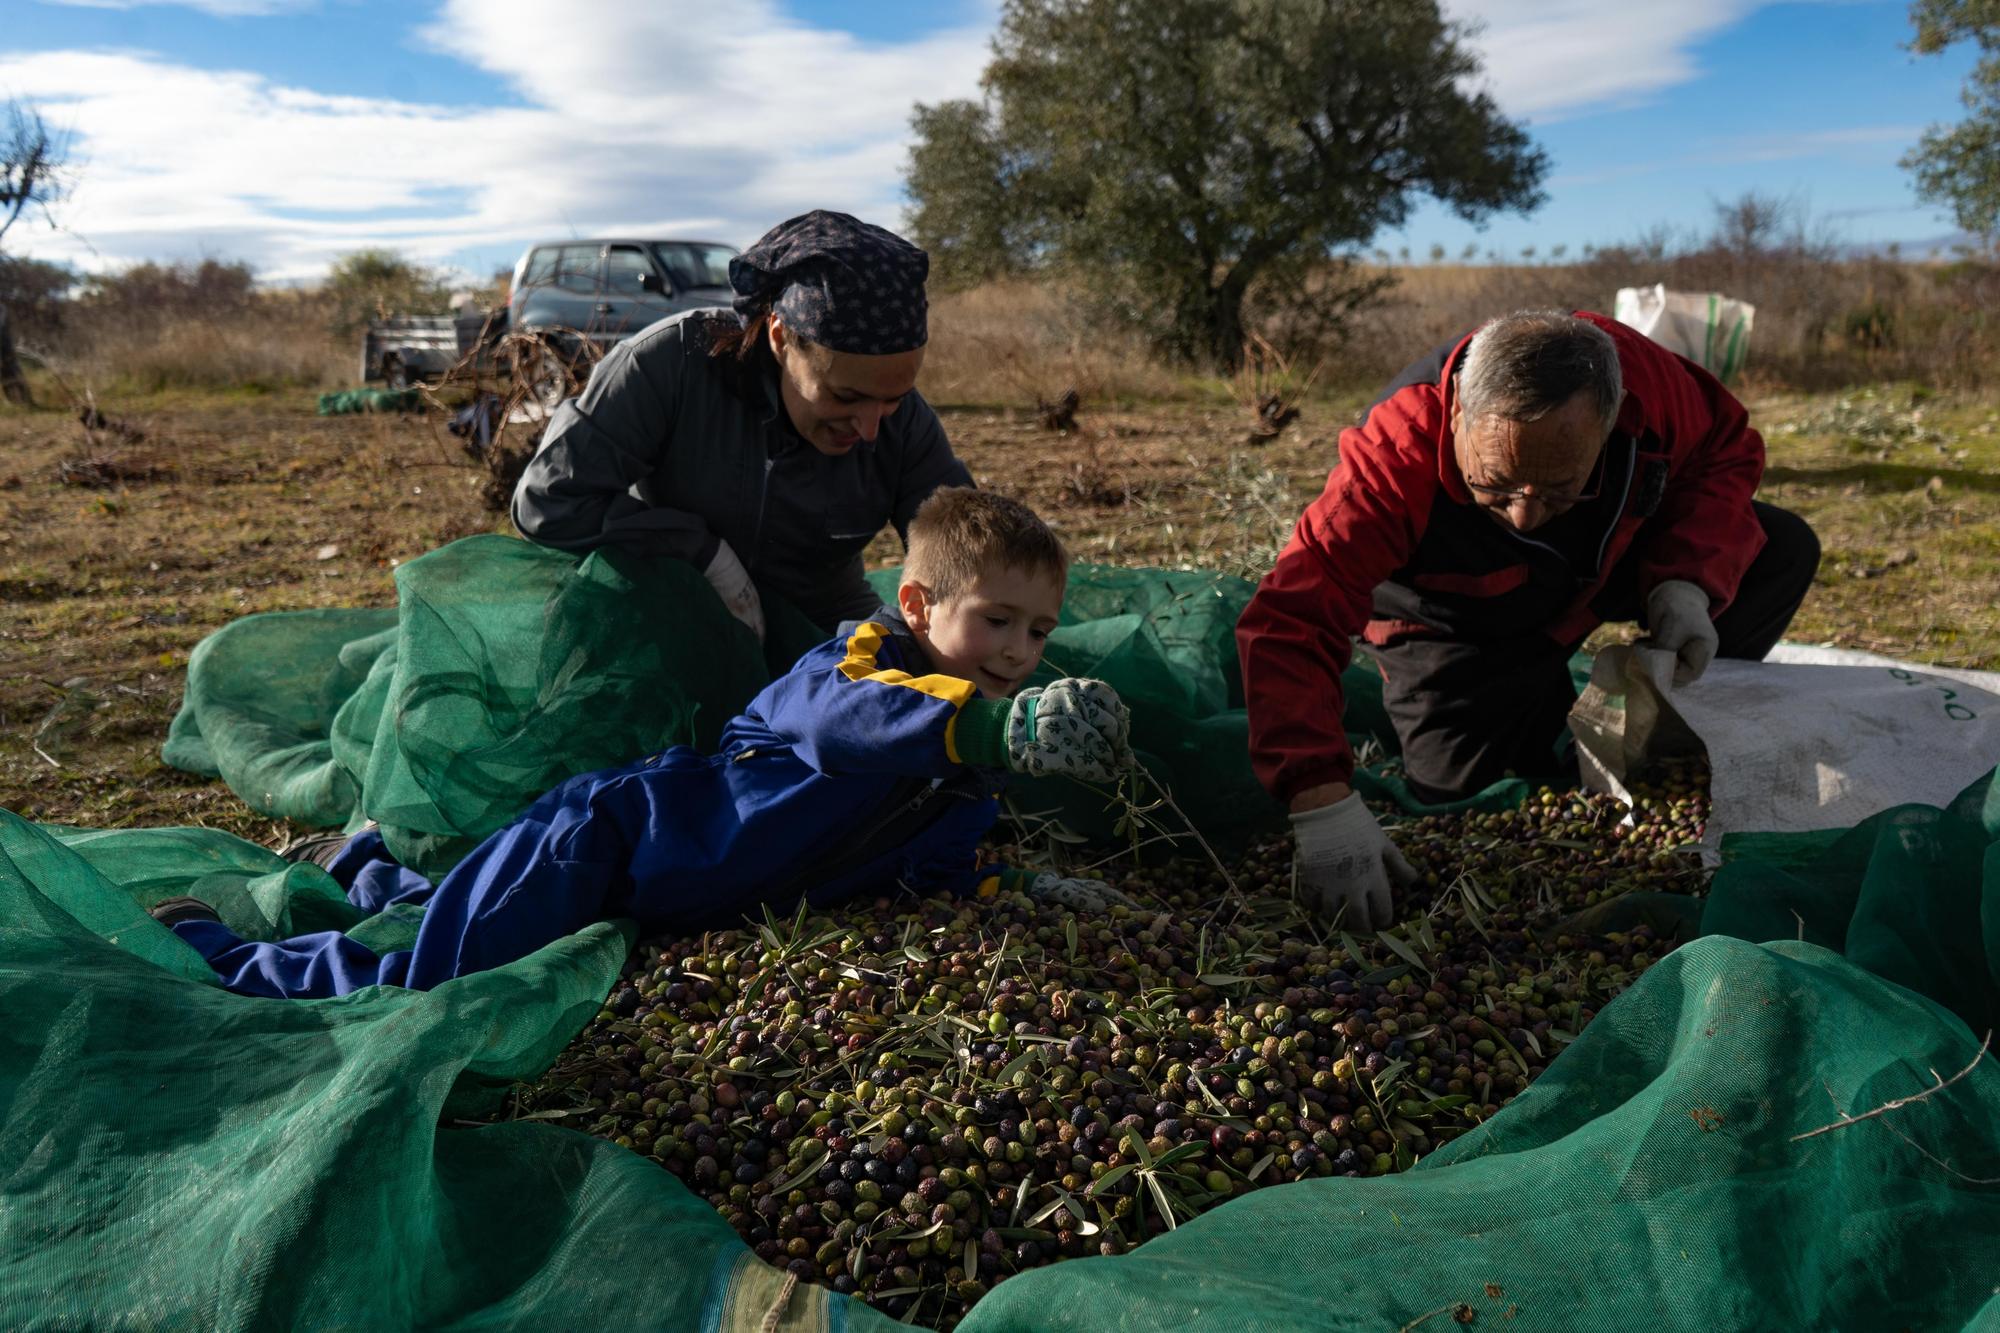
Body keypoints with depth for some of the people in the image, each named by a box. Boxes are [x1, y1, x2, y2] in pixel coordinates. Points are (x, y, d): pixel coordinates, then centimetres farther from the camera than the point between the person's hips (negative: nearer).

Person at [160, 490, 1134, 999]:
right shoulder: (864, 655, -22)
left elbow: (933, 865, 11)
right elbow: (836, 712, -45)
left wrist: (1024, 887, -7)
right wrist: (995, 727, -59)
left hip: (654, 902, 9)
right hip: (607, 836, -9)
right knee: (418, 991, -10)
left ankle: (369, 877, 53)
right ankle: (210, 951, 12)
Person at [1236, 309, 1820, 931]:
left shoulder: (1647, 378, -31)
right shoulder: (1395, 462, -43)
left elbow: (1726, 454, -9)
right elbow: (1290, 623, -47)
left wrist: (1686, 583, -27)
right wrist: (1321, 803, -58)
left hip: (1611, 560, 3)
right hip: (1457, 621, -3)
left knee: (1782, 549, -11)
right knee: (1462, 784, -20)